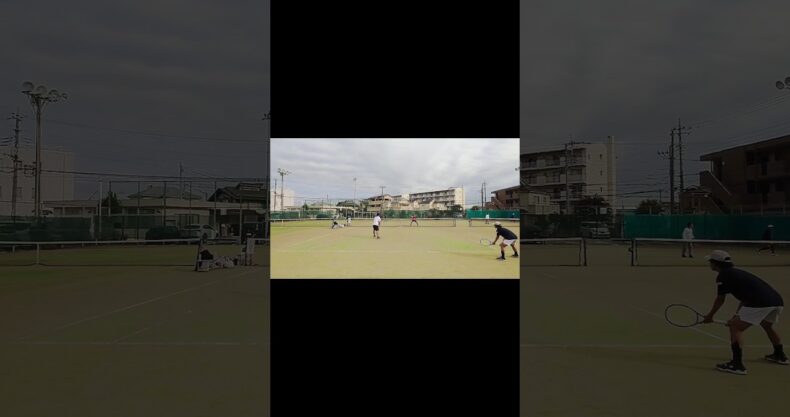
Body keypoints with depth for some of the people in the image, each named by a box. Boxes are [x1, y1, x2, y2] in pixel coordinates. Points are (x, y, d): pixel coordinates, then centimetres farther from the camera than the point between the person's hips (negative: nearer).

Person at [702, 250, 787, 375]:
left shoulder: (723, 276, 1)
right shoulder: (738, 272, 27)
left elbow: (720, 300, 6)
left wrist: (710, 316, 19)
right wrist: (737, 316, 30)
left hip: (760, 302, -10)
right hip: (778, 301, 10)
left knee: (735, 328, -5)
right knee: (767, 326, 35)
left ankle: (737, 365, -12)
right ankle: (780, 356, 54)